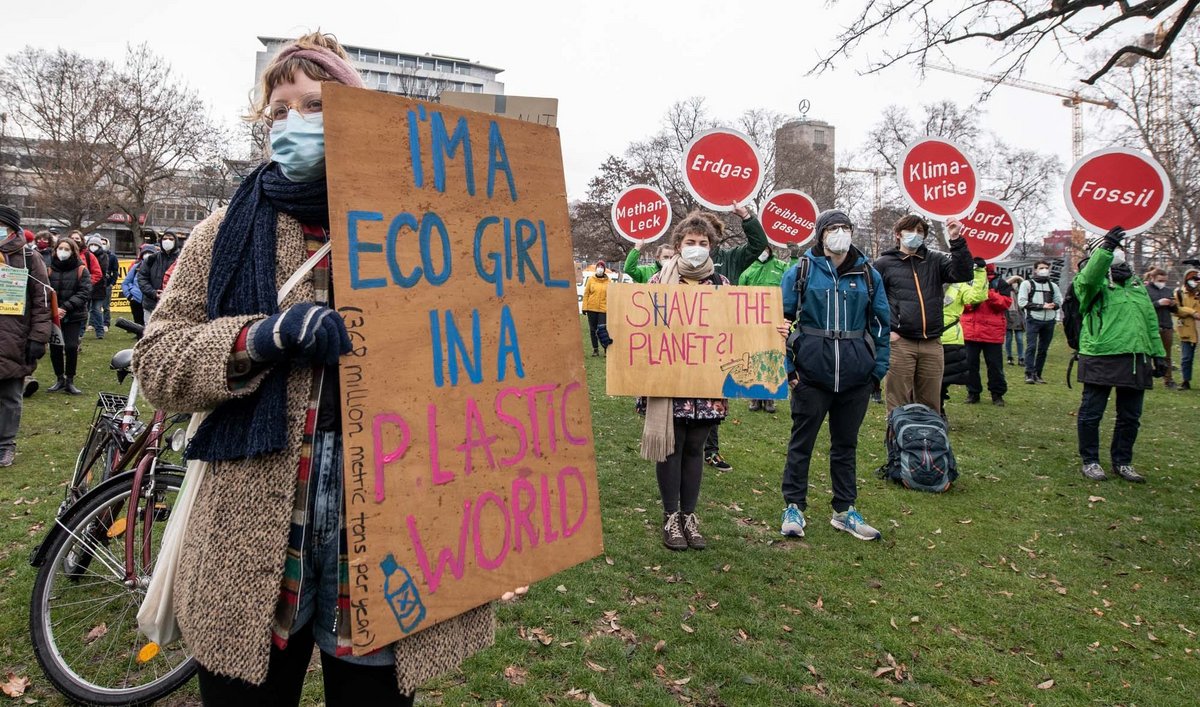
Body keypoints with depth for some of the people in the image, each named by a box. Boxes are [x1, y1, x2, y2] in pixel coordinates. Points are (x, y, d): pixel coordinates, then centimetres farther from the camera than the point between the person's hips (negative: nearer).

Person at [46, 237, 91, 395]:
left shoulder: (81, 270, 0)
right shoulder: (49, 269, 4)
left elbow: (84, 292, -7)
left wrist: (66, 307, -16)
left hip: (74, 316, -2)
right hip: (53, 316, 2)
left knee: (71, 347, -7)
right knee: (55, 347, 3)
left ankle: (69, 381, 6)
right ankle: (59, 379, 20)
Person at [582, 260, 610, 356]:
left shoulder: (608, 281, 2)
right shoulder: (591, 279, 4)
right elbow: (586, 293, 4)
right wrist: (585, 307, 0)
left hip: (603, 309, -2)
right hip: (591, 308, 2)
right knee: (593, 329, 8)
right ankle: (595, 349, 18)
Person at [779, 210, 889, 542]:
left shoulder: (869, 275, 6)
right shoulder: (801, 272, -1)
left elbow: (881, 324, 10)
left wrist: (878, 368, 4)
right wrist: (786, 365, -7)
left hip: (856, 376, 3)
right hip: (811, 373, -2)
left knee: (846, 443, 13)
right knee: (802, 441, 7)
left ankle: (845, 510, 26)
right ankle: (793, 508, 19)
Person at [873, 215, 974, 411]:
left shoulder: (935, 261, 14)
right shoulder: (884, 264, 5)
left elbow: (963, 274, -2)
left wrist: (956, 240, -11)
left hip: (932, 344, 3)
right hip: (900, 343, -3)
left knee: (931, 405, 8)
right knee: (899, 406, -1)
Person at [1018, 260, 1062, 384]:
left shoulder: (1053, 286, 16)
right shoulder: (1027, 284, 2)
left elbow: (1059, 302, 14)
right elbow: (1022, 302, -8)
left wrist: (1053, 305, -10)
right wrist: (1041, 306, -13)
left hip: (1049, 321, 4)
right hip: (1033, 320, -4)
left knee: (1043, 349, 6)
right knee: (1031, 347, -10)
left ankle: (1037, 374, 12)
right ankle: (1029, 374, -7)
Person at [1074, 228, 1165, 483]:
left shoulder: (1137, 284, 19)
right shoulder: (1093, 282, -1)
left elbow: (1151, 323, 22)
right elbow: (1088, 278, -28)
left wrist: (1158, 354, 19)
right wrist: (1106, 246, -34)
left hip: (1135, 360, 7)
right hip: (1101, 359, -6)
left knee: (1130, 416, 12)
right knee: (1091, 413, 1)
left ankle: (1122, 462, 25)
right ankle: (1090, 461, 13)